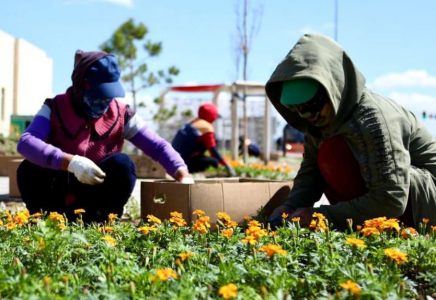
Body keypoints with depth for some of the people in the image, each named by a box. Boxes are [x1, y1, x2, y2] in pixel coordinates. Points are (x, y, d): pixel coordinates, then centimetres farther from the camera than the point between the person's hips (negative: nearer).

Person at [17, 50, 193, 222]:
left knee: (122, 163, -26)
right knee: (30, 169, -29)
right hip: (58, 195, -1)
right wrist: (70, 162, -42)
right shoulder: (54, 109, -9)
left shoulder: (121, 115, -5)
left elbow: (158, 147, -8)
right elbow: (25, 143, -28)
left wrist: (184, 176, -27)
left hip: (97, 201, 1)